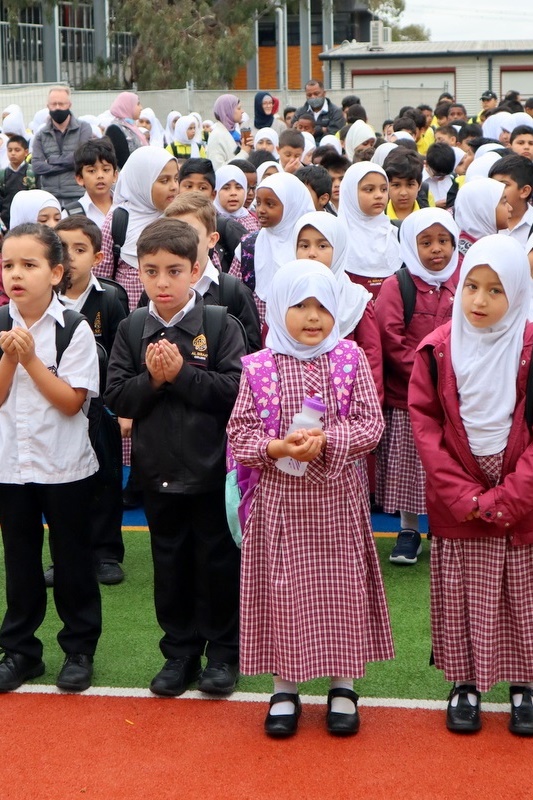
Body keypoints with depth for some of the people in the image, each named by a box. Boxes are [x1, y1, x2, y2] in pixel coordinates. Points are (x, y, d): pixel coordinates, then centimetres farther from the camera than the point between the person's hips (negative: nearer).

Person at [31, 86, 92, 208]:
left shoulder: (83, 128, 5)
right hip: (50, 197, 2)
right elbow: (36, 166, -1)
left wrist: (52, 161, -3)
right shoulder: (41, 135, 11)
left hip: (78, 197, -2)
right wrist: (68, 162, -7)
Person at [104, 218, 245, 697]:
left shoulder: (221, 325, -8)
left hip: (213, 469, -3)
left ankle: (223, 652, 21)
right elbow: (116, 397, -1)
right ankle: (180, 652, 26)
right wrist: (152, 379, -18)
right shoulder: (132, 330, 2)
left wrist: (180, 373, -20)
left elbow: (236, 389, -16)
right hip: (158, 471, 3)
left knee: (218, 562, 7)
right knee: (170, 564, 13)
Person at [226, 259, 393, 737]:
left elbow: (371, 423, -4)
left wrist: (326, 441, -19)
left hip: (337, 498, 0)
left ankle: (344, 685, 24)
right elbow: (240, 432, -2)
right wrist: (277, 448, -19)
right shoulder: (258, 367, -3)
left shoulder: (351, 359, -2)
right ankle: (285, 686, 22)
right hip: (279, 497, 0)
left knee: (341, 585, 8)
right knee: (283, 587, 6)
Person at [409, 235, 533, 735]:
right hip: (456, 507, 1)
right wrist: (460, 494, -11)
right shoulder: (438, 349, -4)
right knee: (459, 596, 8)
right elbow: (424, 424, -4)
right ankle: (465, 684, 22)